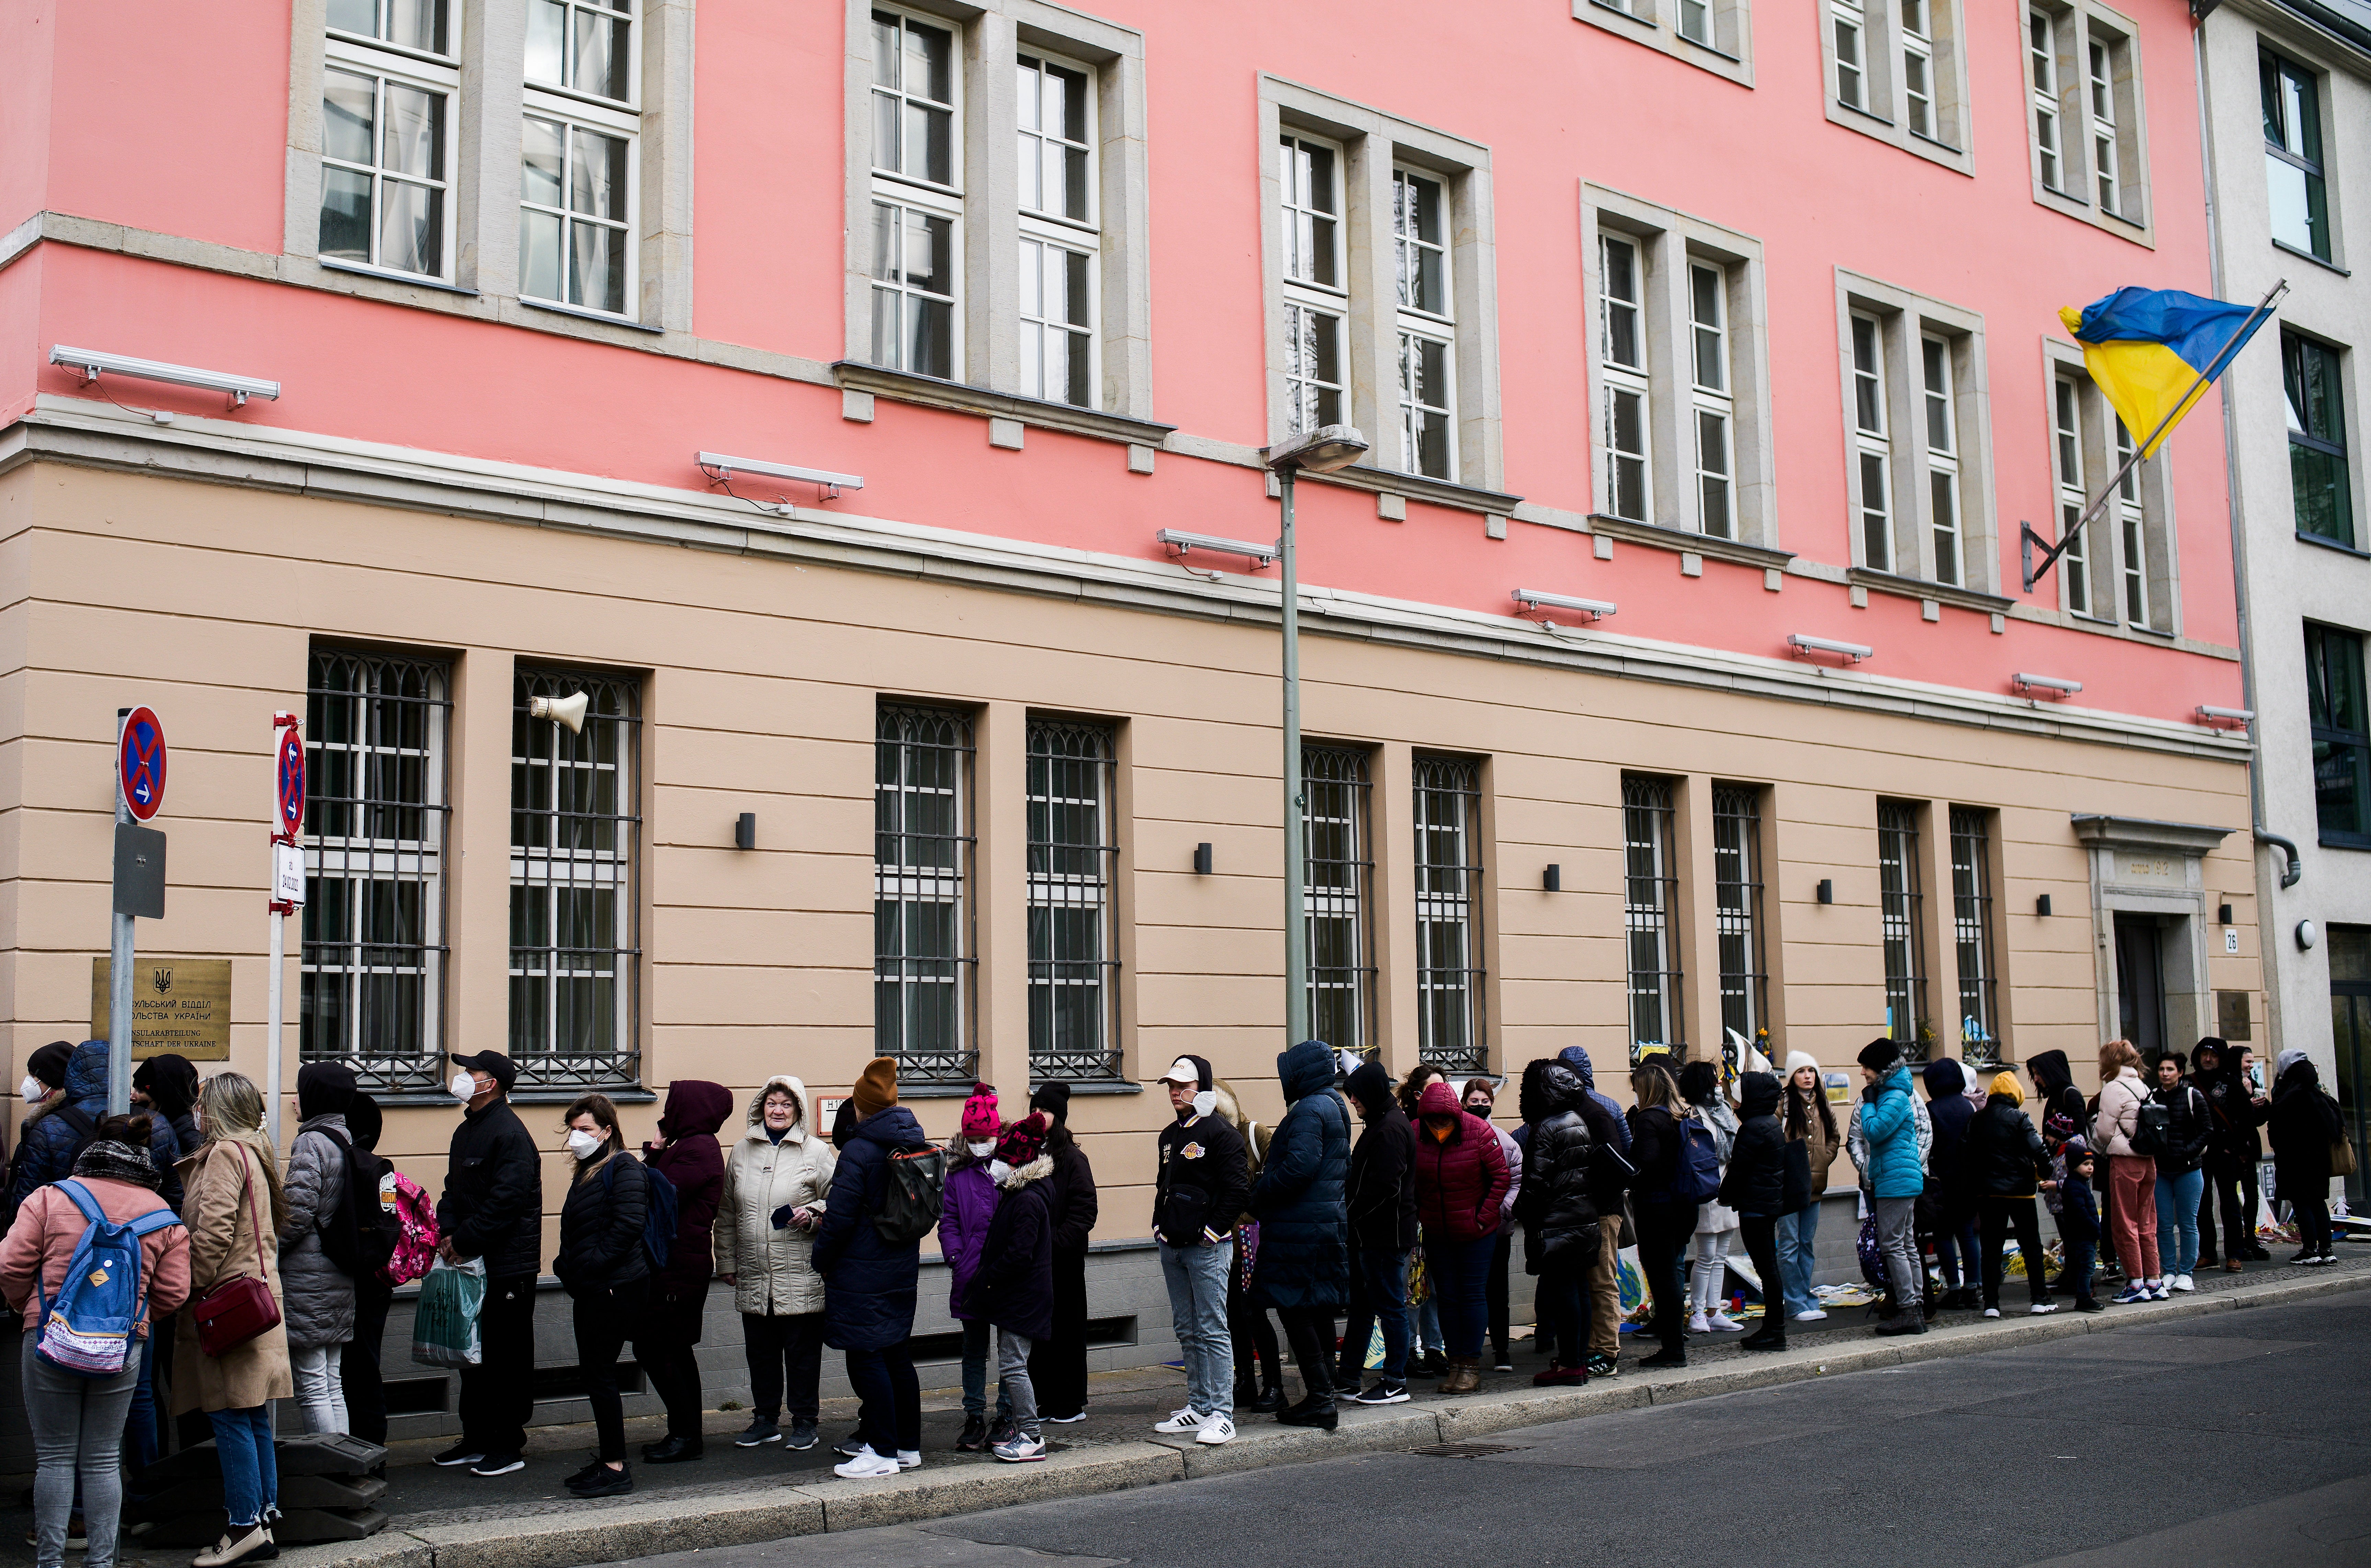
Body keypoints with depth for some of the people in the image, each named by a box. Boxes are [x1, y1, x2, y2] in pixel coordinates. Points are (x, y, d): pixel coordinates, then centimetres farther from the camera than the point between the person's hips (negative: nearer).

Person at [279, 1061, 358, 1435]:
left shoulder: (310, 1142, -12)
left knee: (312, 1386, -5)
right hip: (341, 1275, 9)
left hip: (309, 1276, -9)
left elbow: (298, 1212, -18)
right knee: (332, 1385, 13)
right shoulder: (345, 1139, 13)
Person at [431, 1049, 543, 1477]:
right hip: (471, 1263, 9)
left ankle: (509, 1446, 5)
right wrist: (447, 1233, -2)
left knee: (508, 1357, -2)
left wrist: (463, 1240, -17)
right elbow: (454, 1189, 16)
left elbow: (504, 1202, -21)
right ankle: (477, 1439, 24)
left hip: (509, 1265, -9)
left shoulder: (509, 1134, -15)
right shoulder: (466, 1131, 15)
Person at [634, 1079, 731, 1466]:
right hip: (682, 1263, 11)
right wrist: (655, 1152, 4)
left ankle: (686, 1436, -2)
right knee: (676, 1351, 15)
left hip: (679, 1266, -11)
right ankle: (688, 1435, 21)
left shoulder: (696, 1149, -16)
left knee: (653, 1348, -7)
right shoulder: (691, 1145, 17)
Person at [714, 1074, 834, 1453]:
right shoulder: (742, 1151, 10)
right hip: (753, 1279, 4)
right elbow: (726, 1213, 16)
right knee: (760, 1351, 12)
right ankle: (765, 1421, 24)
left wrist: (812, 1214, -17)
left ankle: (804, 1422, 15)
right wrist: (726, 1262, 14)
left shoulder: (817, 1151, -2)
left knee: (802, 1352, 4)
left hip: (801, 1277, -4)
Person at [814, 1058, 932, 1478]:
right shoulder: (915, 1144, 7)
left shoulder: (859, 1151, -16)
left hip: (861, 1276, -8)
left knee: (866, 1360, -3)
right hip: (903, 1270, 8)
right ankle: (908, 1445, 20)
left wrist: (822, 1261, -1)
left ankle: (882, 1451, -3)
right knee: (898, 1357, 14)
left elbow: (840, 1217, -16)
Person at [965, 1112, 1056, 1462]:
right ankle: (1022, 1426, 24)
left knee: (1012, 1365, -8)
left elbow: (1019, 1255, -24)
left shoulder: (1028, 1201, -20)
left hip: (1023, 1296, -10)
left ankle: (1032, 1438, -4)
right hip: (1014, 1295, 10)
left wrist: (986, 1279, -15)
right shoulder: (1017, 1193, 11)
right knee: (1011, 1362, 15)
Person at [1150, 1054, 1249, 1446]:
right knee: (1186, 1329, 11)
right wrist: (1160, 1224, 13)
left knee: (1212, 1329, -7)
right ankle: (1198, 1406, 18)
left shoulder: (1220, 1131, -9)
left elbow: (1238, 1189, -13)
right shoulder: (1169, 1135, 16)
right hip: (1172, 1247, 8)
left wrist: (1213, 1231, -14)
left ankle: (1221, 1414, -5)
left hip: (1208, 1247, -8)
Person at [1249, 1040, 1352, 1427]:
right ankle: (1324, 1396, 19)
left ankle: (1319, 1401, -7)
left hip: (1300, 1230, -10)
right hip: (1330, 1223, 10)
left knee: (1295, 1311, -6)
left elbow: (1298, 1168, -26)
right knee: (1319, 1313, 14)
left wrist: (1256, 1197, -14)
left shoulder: (1309, 1111, -15)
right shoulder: (1334, 1107, 17)